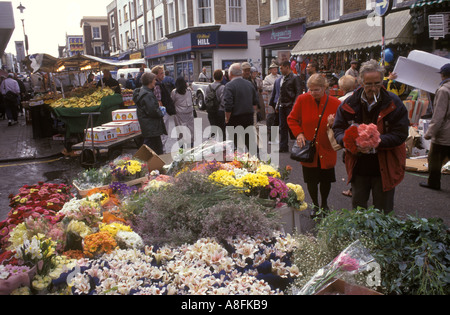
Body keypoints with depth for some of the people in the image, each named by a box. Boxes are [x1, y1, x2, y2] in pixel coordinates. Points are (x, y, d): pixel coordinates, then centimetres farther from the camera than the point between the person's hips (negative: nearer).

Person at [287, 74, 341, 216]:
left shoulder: (335, 103, -8)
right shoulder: (303, 100, -8)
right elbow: (292, 119, 5)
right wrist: (299, 133, -9)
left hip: (326, 150, 0)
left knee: (326, 180, 13)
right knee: (311, 180, 11)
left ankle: (324, 204, 39)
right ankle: (315, 205, 34)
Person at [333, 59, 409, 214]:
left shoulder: (393, 103, -9)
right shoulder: (349, 104, -3)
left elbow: (400, 134, -11)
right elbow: (338, 129, 4)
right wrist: (346, 140, -20)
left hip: (385, 168, -2)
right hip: (358, 167, 2)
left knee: (383, 212, 12)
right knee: (357, 208, 19)